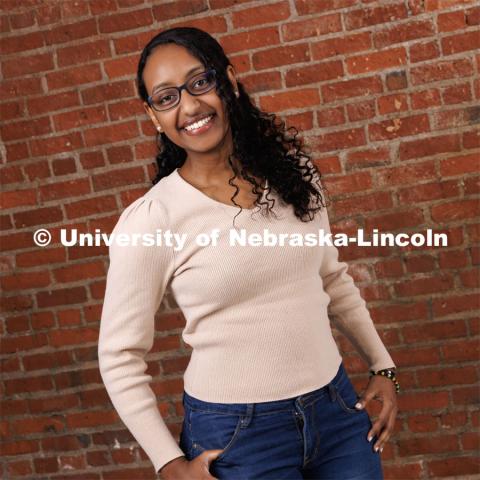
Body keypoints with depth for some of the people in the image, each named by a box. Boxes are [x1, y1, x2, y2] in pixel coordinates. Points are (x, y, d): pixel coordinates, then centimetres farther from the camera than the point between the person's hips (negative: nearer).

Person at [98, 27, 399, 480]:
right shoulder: (147, 221, -14)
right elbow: (119, 356, -8)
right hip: (235, 432, -4)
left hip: (336, 406, 4)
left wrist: (382, 366, 11)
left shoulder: (295, 172, -1)